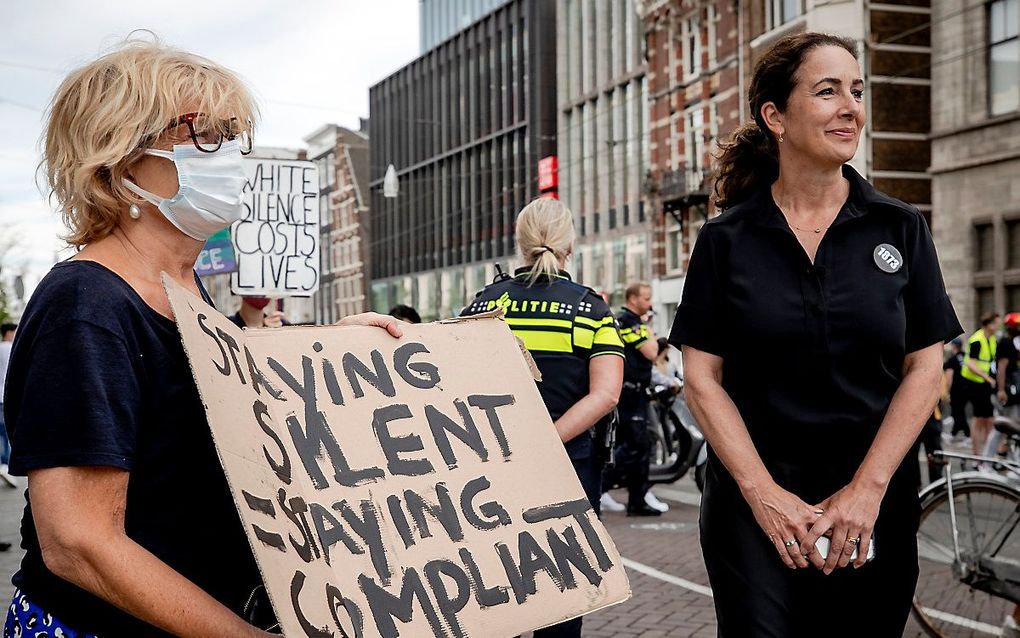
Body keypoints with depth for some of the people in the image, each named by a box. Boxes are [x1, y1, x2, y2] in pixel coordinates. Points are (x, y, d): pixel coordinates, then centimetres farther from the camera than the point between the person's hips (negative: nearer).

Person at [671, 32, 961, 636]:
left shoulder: (901, 229, 2)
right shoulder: (727, 239, -1)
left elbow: (924, 369, 0)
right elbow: (702, 377, -3)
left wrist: (865, 490, -9)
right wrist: (764, 493, -12)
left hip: (876, 505, 2)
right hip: (754, 503, -1)